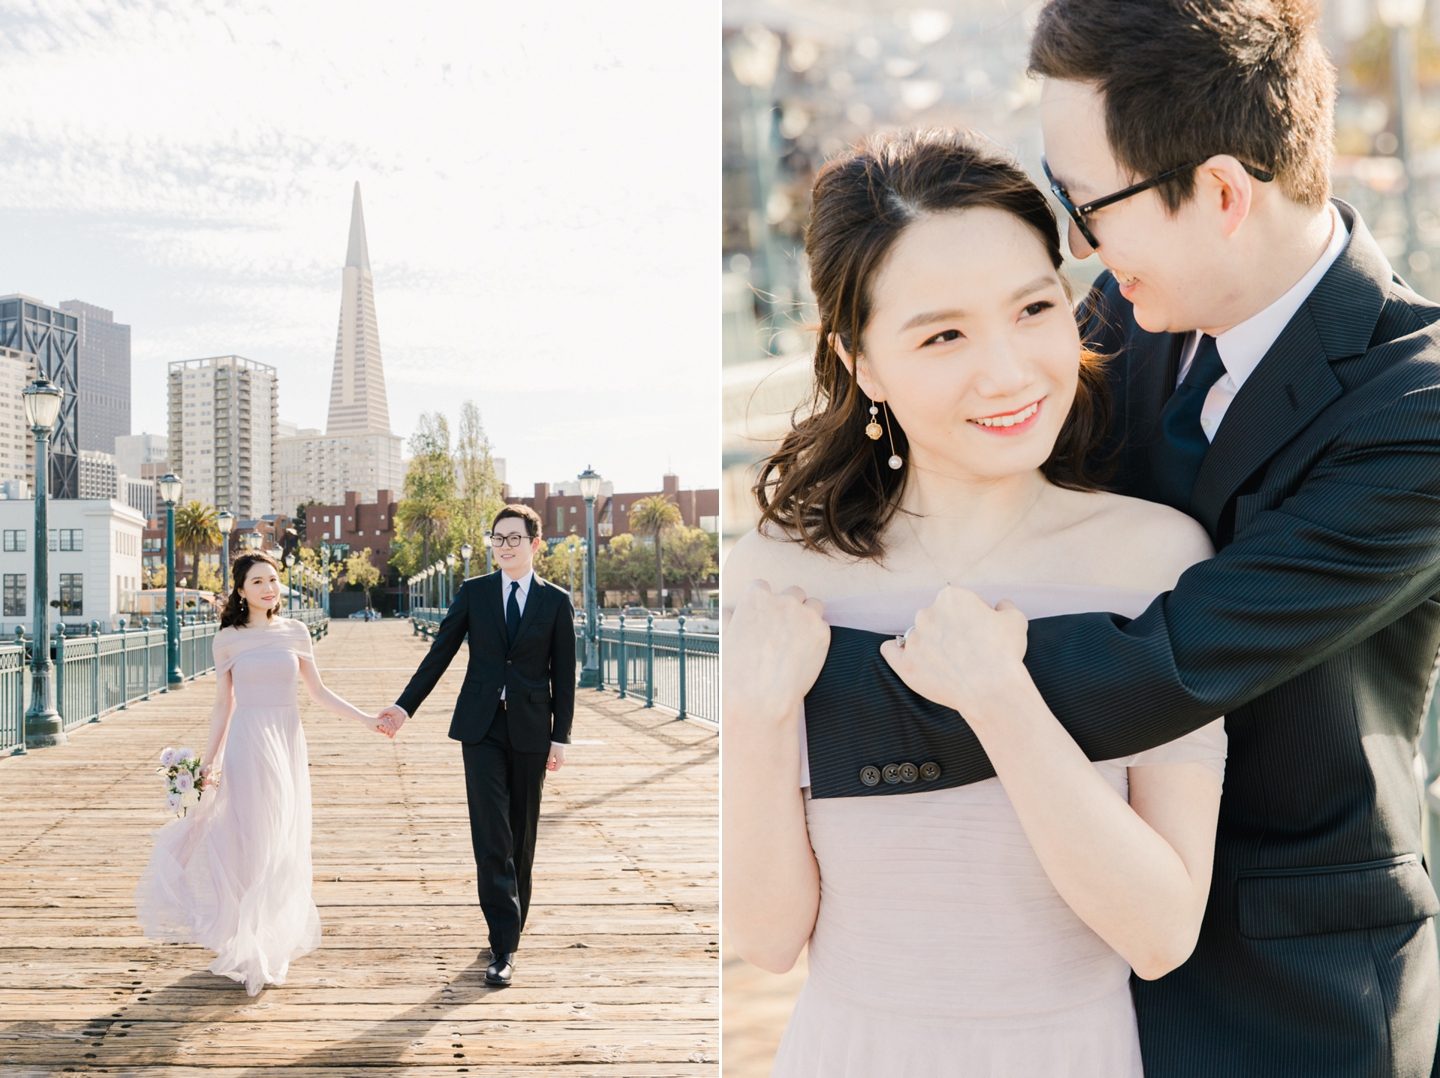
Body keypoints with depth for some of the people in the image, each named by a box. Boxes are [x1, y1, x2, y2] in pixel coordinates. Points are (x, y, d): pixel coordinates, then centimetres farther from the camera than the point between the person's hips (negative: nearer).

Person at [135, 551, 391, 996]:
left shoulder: (295, 633, 6)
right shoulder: (228, 639, 1)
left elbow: (318, 691, 11)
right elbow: (223, 705, 4)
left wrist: (366, 718, 4)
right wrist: (209, 761, 1)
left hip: (288, 742, 3)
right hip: (248, 742, -3)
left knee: (284, 848, 7)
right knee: (252, 846, -3)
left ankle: (274, 946, 20)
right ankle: (248, 954, 8)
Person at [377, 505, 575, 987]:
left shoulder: (556, 601, 3)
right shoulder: (473, 592, 6)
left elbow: (563, 673, 3)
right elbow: (440, 653, 7)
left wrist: (561, 736, -1)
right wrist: (404, 706, 2)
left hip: (530, 730, 0)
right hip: (482, 728, 0)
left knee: (521, 835, 8)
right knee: (491, 834, -7)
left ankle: (511, 928, 22)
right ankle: (503, 944, -7)